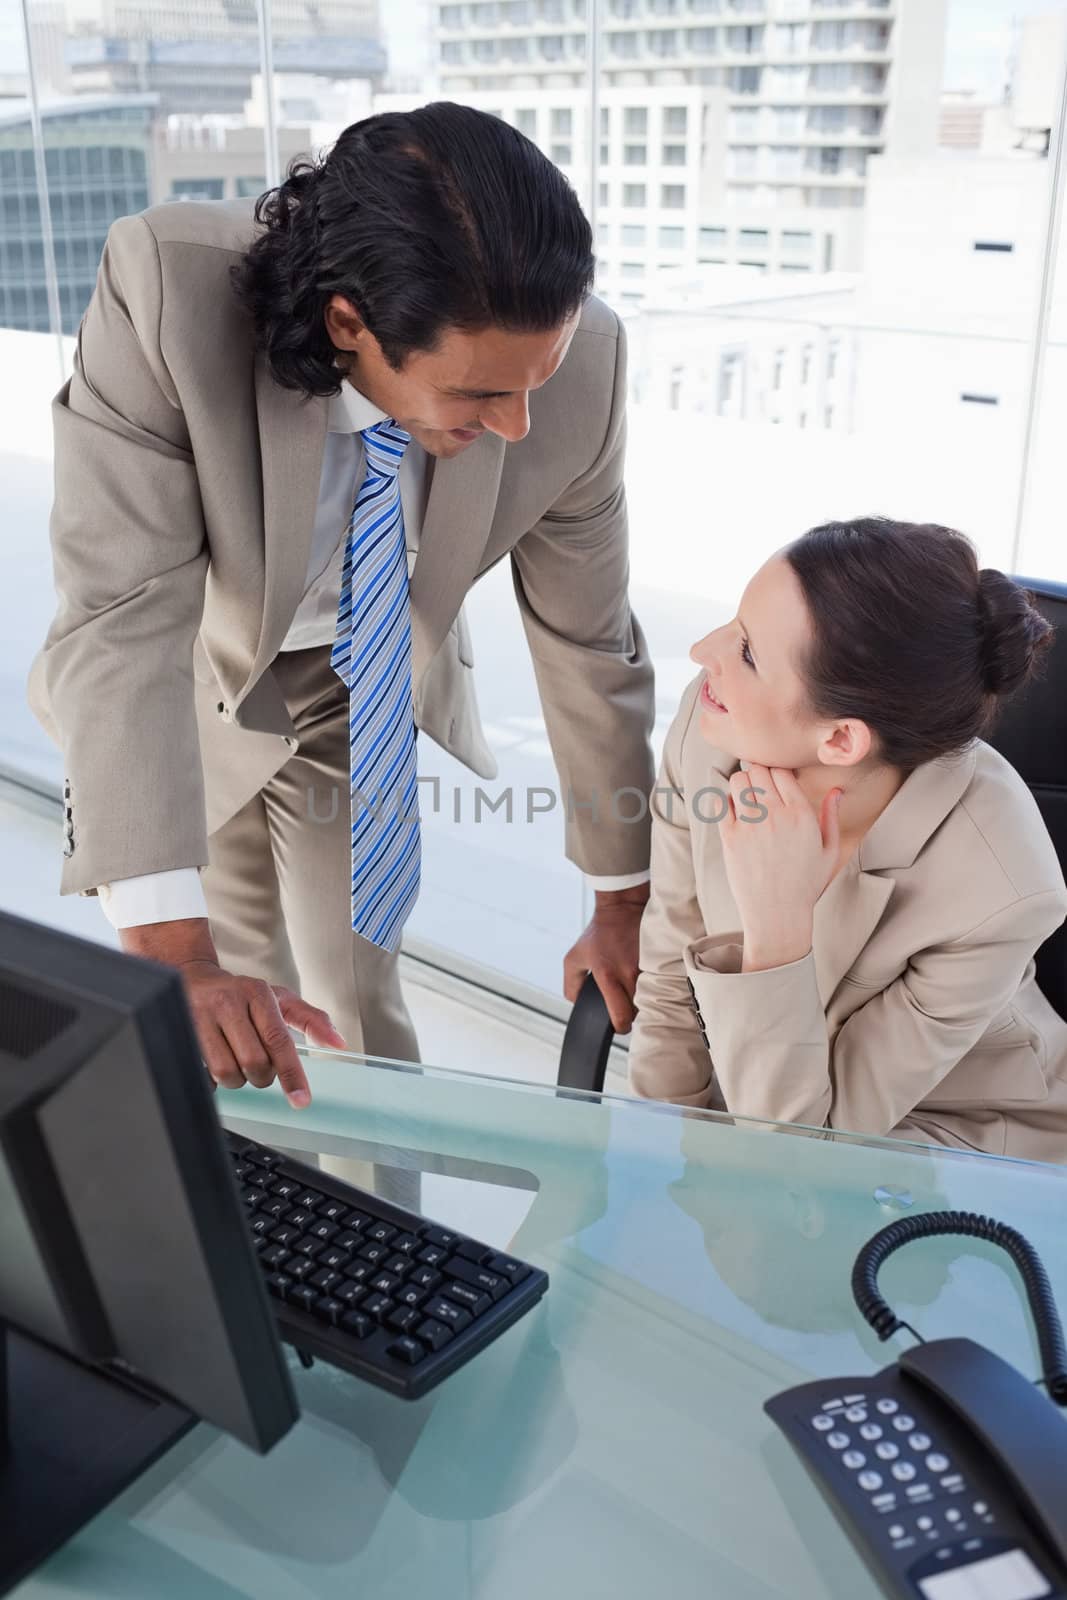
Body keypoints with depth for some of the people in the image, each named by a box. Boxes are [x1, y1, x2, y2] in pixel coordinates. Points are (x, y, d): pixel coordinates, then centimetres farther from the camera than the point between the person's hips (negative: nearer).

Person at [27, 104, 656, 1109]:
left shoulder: (578, 366, -28)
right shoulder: (167, 290, -36)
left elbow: (588, 639, -15)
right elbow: (122, 619, -37)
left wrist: (622, 908, -4)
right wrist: (172, 954, -45)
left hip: (365, 687, 1)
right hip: (176, 686, -1)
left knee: (355, 1014, 5)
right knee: (230, 1015, 9)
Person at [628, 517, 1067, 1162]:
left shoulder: (996, 890, -32)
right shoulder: (711, 723, -21)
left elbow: (798, 1133, -24)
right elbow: (672, 979, -6)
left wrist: (777, 927, -37)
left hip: (952, 1129, -3)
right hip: (751, 1082, 4)